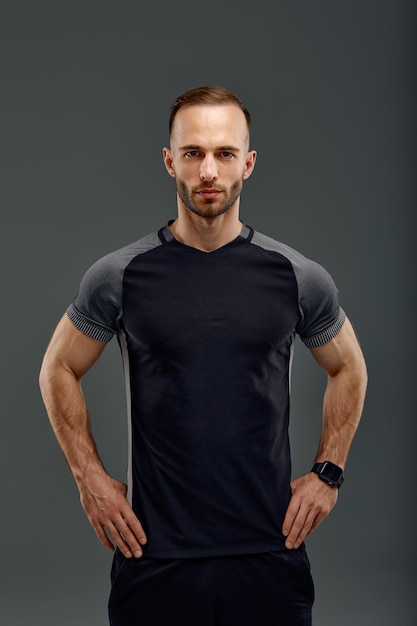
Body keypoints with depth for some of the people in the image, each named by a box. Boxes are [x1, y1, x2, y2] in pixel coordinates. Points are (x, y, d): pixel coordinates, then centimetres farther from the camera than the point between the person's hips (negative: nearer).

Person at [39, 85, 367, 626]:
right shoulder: (120, 276, -3)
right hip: (155, 555, -1)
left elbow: (348, 370, 15)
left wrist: (327, 474, 8)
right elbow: (59, 369, 10)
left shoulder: (297, 277, -1)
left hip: (270, 554, 1)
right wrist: (89, 478, 3)